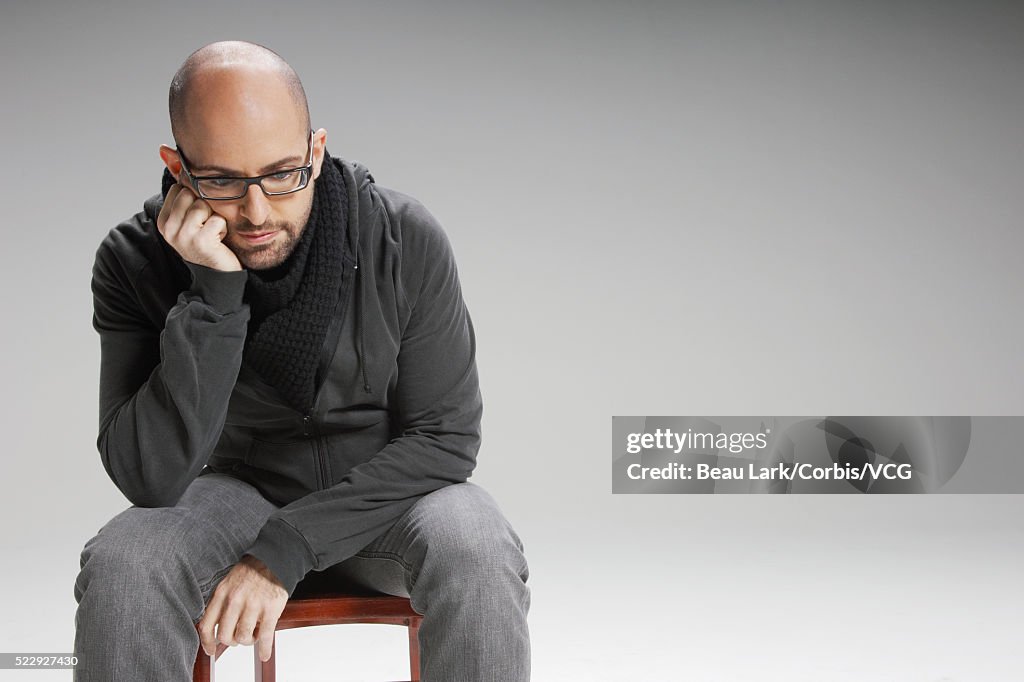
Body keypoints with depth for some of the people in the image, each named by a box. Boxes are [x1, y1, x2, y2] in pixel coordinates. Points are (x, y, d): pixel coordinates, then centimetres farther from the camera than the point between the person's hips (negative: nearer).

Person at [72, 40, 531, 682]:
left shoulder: (406, 238, -17)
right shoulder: (135, 261, -16)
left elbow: (446, 435, -14)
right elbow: (151, 480, -23)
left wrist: (285, 549, -23)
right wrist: (213, 292, -33)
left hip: (389, 487, 0)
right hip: (242, 487, 1)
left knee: (479, 556, -32)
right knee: (118, 569, -30)